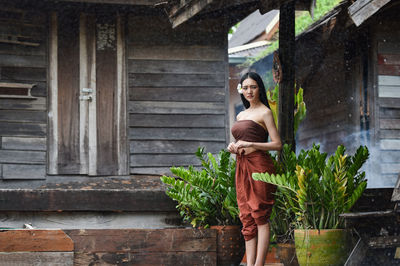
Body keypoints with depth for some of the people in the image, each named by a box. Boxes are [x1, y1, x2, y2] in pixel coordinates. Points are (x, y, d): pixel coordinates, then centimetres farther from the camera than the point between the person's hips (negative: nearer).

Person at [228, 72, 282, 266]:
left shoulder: (264, 113, -1)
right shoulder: (240, 115, 20)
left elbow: (277, 144, -7)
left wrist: (250, 144, -14)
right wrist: (232, 147, 7)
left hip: (259, 166, -8)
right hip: (241, 168, 8)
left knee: (260, 217, -9)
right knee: (247, 219, 3)